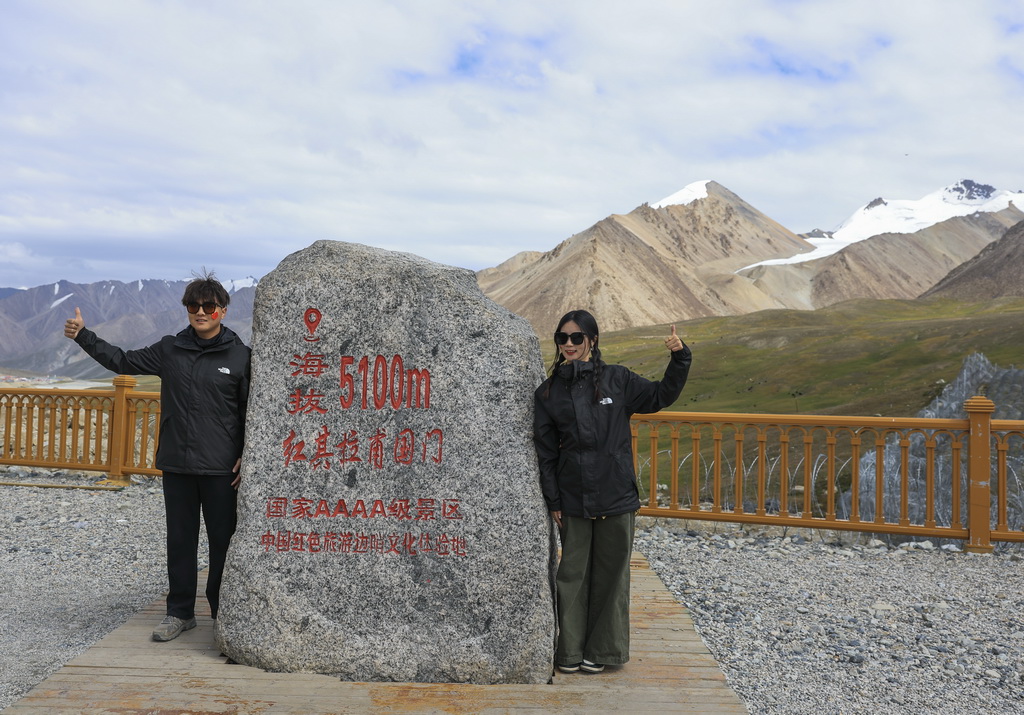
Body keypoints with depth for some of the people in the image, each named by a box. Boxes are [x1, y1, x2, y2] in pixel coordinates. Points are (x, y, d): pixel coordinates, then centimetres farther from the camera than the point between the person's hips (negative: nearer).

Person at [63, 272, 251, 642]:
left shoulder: (240, 356, -3)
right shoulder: (170, 350, 7)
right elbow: (124, 362, 17)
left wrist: (246, 458, -5)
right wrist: (83, 336, 10)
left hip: (220, 468, -3)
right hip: (176, 465, 4)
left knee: (223, 540, 4)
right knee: (180, 539, 11)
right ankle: (180, 612, 24)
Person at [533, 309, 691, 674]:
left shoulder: (617, 380, 2)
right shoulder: (548, 393, 4)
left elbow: (661, 396, 13)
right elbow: (545, 452, 5)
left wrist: (679, 358, 0)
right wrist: (553, 501, 1)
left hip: (616, 496, 0)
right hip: (573, 500, 0)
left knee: (611, 572, 7)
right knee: (573, 573, 6)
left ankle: (601, 650, 20)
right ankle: (570, 651, 18)